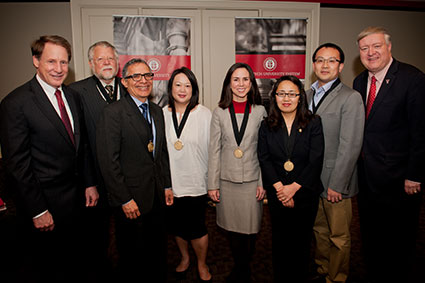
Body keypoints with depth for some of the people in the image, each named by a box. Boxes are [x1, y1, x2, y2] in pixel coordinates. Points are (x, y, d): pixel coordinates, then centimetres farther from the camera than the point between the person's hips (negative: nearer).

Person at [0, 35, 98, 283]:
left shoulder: (72, 96, 5)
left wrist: (90, 183, 7)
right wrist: (38, 211, -15)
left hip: (76, 196, 6)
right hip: (46, 203, -5)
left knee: (73, 258, 23)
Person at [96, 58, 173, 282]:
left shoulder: (157, 111, 8)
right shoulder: (113, 112, -14)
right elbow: (108, 161, -17)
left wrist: (167, 185, 10)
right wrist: (125, 200, -16)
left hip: (157, 196, 6)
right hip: (131, 199, -6)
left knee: (157, 249, 21)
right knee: (132, 254, 13)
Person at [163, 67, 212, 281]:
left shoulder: (205, 114, -7)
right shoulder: (162, 114, 0)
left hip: (196, 182, -3)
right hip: (170, 182, 3)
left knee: (196, 227, 4)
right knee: (177, 225, 17)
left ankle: (201, 264, 33)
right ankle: (184, 258, 45)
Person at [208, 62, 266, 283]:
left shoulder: (260, 112, 0)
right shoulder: (219, 112, 1)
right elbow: (214, 151, 1)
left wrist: (263, 182, -3)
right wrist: (212, 184, 0)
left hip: (252, 180, -1)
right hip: (227, 180, 1)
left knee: (250, 228, 7)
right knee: (232, 228, 13)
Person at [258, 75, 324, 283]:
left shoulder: (313, 123, -3)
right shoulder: (267, 126, 2)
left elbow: (316, 161, -9)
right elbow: (264, 159, -4)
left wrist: (293, 188, -14)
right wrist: (280, 187, -14)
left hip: (305, 194, -1)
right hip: (277, 196, 1)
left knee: (302, 241, 12)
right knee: (280, 241, 13)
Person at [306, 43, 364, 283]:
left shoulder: (351, 98, -11)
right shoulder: (307, 95, 10)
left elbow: (350, 146, -16)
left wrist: (336, 184, -17)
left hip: (335, 182, -6)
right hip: (311, 178, 6)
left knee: (339, 236, 10)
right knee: (320, 230, 20)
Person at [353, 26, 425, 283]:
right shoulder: (359, 82, 7)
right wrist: (360, 162, 5)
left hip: (398, 178, -6)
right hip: (367, 176, 6)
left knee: (398, 240, 12)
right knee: (371, 237, 20)